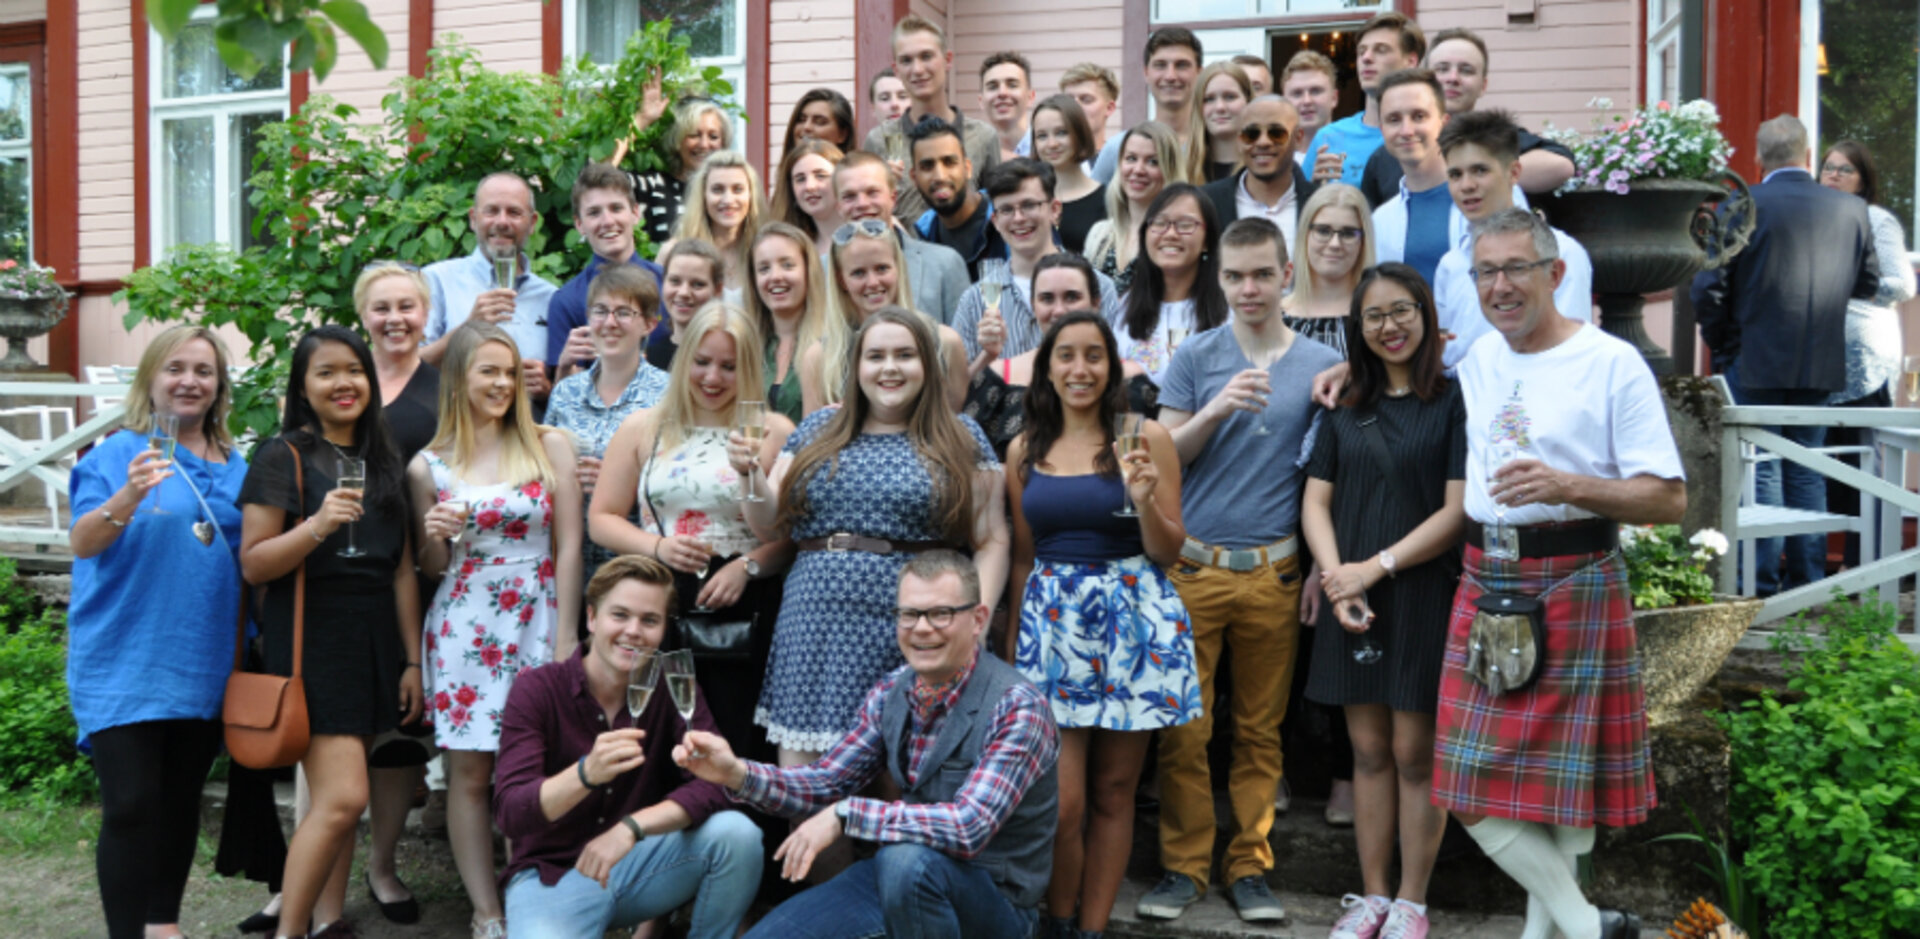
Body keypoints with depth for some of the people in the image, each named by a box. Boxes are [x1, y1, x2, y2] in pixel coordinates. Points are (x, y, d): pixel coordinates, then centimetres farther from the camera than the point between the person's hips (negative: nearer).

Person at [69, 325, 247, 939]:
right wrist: (128, 496, -32)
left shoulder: (234, 466, 11)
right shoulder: (119, 452, -4)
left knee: (180, 801, 12)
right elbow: (82, 543, -14)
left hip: (203, 663, 5)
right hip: (125, 660, -5)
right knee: (132, 806, -7)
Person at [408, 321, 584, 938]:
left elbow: (569, 546, 1)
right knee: (469, 770, 0)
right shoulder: (429, 465, 5)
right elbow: (432, 568, 13)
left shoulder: (549, 447, 2)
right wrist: (436, 535, -10)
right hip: (463, 627, 1)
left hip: (538, 623, -1)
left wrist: (565, 640, -4)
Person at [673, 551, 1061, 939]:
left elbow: (968, 827, -31)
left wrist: (845, 814, -29)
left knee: (906, 859, -35)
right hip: (898, 872, 6)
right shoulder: (890, 693, 1)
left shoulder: (1015, 707, -20)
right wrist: (738, 773, -14)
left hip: (994, 896, -6)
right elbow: (825, 783, 4)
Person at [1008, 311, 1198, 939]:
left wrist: (1146, 501, -18)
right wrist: (1012, 642, 15)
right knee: (1060, 801, -4)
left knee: (1114, 791, 6)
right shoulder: (1025, 450, 9)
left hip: (1131, 617, -1)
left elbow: (1169, 551, 0)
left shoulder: (1146, 438, -1)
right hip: (1051, 617, 2)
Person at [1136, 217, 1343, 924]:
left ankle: (1249, 865, 18)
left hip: (1273, 571, 1)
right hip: (1192, 566, -1)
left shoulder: (1322, 364, 7)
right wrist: (1216, 410, -16)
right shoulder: (1195, 356, 5)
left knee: (1261, 730, 7)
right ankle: (1185, 864, 13)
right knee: (1183, 727, 1)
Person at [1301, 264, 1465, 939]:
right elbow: (1316, 501, 8)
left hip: (1424, 593, -4)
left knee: (1414, 754, 1)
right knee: (1368, 751, 9)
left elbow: (1458, 509, -9)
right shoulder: (1346, 408, 12)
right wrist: (1336, 577, -8)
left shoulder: (1454, 402, -2)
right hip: (1353, 601, 4)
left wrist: (1377, 566, -13)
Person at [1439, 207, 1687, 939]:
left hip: (1575, 585, -5)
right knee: (1476, 789, 2)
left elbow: (1669, 500, -11)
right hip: (1484, 583, 5)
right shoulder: (1477, 360, 11)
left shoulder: (1613, 363, -7)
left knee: (1563, 782, 2)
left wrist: (1570, 486, -25)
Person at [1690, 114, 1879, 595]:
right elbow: (1868, 284, 11)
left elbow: (1709, 290, -10)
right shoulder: (1851, 209, 2)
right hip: (1822, 366, 4)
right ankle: (1808, 581, 17)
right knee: (1806, 473, 13)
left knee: (1761, 471, 2)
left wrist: (1721, 348, 3)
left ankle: (1761, 583, 3)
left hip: (1756, 362, -3)